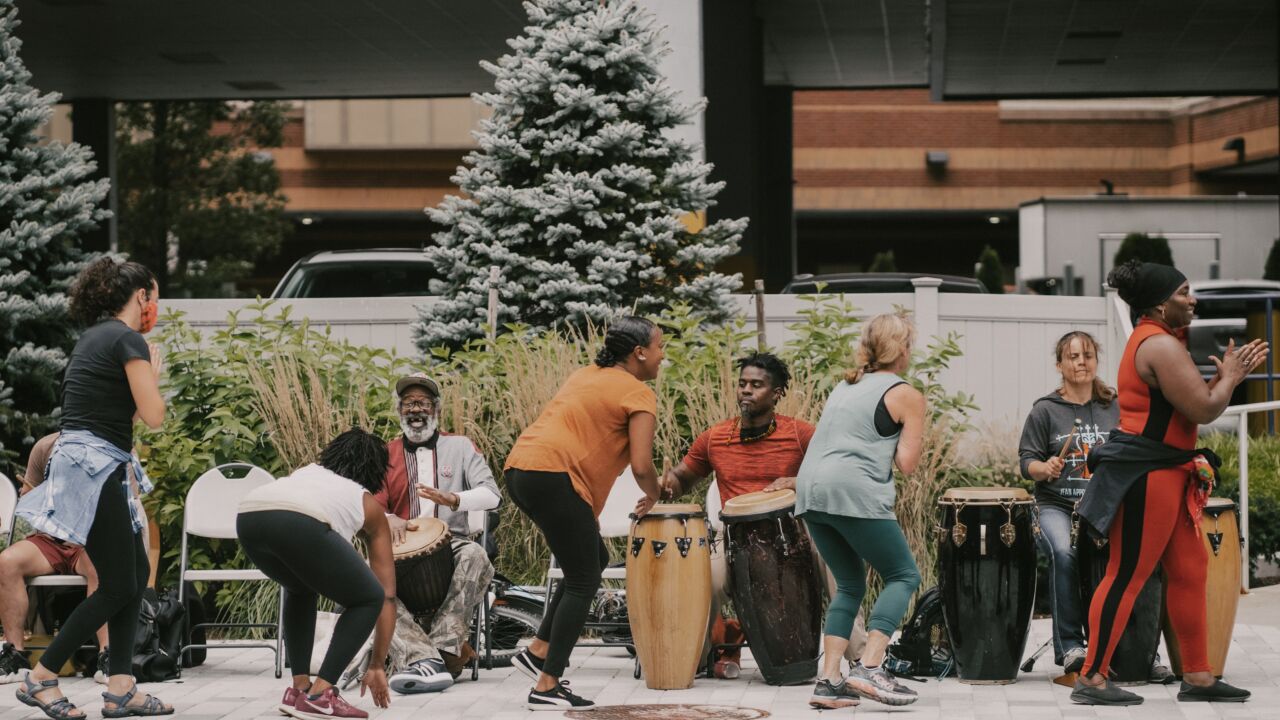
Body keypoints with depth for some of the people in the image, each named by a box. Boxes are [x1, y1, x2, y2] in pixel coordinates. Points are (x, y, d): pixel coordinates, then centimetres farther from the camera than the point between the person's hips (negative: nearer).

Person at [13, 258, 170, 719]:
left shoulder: (94, 338, 18)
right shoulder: (128, 340, -11)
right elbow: (153, 416, -12)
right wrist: (153, 373, 4)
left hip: (86, 466, 10)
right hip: (94, 468, -10)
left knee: (136, 573, 11)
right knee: (118, 587, -4)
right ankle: (40, 679, 1)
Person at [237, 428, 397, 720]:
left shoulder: (308, 472, 42)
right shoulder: (369, 505, 33)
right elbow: (386, 595, 33)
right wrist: (377, 666, 40)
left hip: (248, 517, 5)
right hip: (300, 522, -5)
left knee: (301, 589, 35)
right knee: (368, 600, 17)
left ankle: (298, 688, 25)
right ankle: (319, 695, 5)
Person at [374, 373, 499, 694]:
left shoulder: (459, 446, 12)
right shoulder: (386, 455, 16)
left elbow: (492, 495, -2)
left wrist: (453, 499, -23)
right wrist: (388, 520, -21)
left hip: (451, 545, -1)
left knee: (475, 556, -35)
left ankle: (442, 646, -35)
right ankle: (424, 658, -44)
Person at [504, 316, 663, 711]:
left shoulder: (587, 376, 23)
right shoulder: (638, 393, -3)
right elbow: (641, 465, -10)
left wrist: (589, 515, 29)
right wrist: (652, 496, 11)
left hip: (520, 468, 9)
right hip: (552, 475, -9)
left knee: (593, 560, 21)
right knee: (583, 581, 1)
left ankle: (538, 651, 18)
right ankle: (547, 687, -2)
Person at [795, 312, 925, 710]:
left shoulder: (844, 386, 23)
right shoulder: (906, 396, 3)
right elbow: (906, 462, 0)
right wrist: (901, 436, 17)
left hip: (810, 492, 7)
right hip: (854, 494, -7)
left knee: (850, 584, 18)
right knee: (903, 576, 7)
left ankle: (829, 681, 6)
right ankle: (869, 667, -9)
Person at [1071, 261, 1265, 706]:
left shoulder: (1156, 341, 18)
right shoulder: (1160, 345, -17)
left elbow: (1191, 402, 23)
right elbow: (1204, 410, -19)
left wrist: (1228, 376, 14)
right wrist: (1230, 377, -2)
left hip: (1161, 471, 11)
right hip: (1145, 473, -11)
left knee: (1189, 572, 11)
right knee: (1127, 577, -7)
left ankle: (1197, 678, 16)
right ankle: (1091, 680, -3)